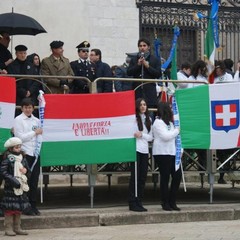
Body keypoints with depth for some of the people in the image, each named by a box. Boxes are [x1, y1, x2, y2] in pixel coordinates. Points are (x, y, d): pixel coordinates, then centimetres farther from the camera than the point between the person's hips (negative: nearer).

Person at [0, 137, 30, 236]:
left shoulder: (22, 158, 10)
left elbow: (27, 169, 18)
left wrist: (26, 170, -6)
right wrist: (13, 180, -21)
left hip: (21, 186, 7)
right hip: (11, 187, -7)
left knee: (19, 207, 10)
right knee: (10, 208, -6)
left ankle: (17, 228, 19)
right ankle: (8, 228, -1)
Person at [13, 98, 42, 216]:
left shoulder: (36, 120, 13)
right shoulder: (18, 120, -1)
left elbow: (40, 133, 22)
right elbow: (20, 137, -9)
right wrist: (35, 132, -7)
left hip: (35, 153, 5)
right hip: (25, 153, -5)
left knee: (34, 181, 7)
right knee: (26, 181, -2)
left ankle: (33, 205, 13)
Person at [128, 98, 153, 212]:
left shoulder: (148, 120, 15)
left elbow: (151, 137, 10)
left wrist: (142, 135, -7)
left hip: (145, 150, 6)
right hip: (135, 149, -6)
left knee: (143, 177, 5)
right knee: (135, 176, -6)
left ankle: (139, 202, 12)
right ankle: (132, 203, -2)